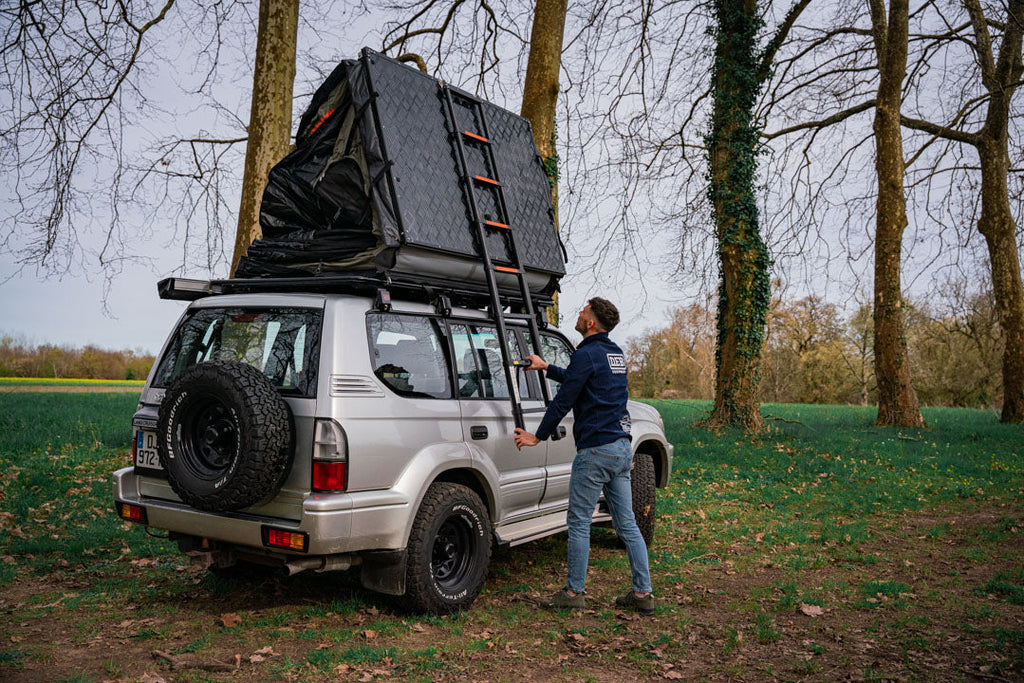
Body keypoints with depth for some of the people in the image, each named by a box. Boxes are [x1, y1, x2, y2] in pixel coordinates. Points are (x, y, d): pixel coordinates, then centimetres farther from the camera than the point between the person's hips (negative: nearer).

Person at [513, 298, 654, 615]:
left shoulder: (587, 354, -12)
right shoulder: (616, 354, 16)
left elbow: (564, 400, -10)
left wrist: (538, 437, 1)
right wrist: (546, 367, 40)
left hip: (595, 449, -9)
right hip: (622, 448, 9)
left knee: (579, 523, 2)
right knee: (626, 524, 11)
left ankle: (573, 592, 10)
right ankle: (642, 593, 14)